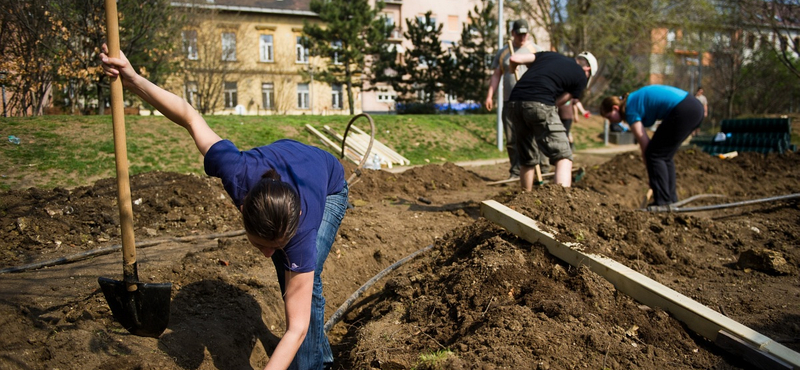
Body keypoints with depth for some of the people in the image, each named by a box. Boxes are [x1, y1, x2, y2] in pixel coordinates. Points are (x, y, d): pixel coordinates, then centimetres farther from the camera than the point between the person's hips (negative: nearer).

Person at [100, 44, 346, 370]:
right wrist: (132, 78, -27)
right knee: (287, 277, 6)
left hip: (329, 185, -4)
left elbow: (296, 329, -42)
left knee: (304, 282, -22)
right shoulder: (237, 172, -44)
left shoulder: (301, 232, -47)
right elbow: (190, 116, -27)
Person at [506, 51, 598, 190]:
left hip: (514, 102, 6)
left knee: (526, 160, 19)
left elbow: (515, 59, 20)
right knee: (563, 157, 0)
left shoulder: (550, 54, 27)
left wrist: (512, 69, 41)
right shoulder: (581, 76, 15)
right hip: (540, 105, -6)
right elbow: (558, 102, 12)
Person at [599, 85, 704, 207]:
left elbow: (644, 144, -5)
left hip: (683, 111, -9)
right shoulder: (634, 100, 20)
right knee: (664, 156, 16)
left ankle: (663, 202, -2)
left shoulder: (631, 111, -5)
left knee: (655, 155, -2)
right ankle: (671, 199, 19)